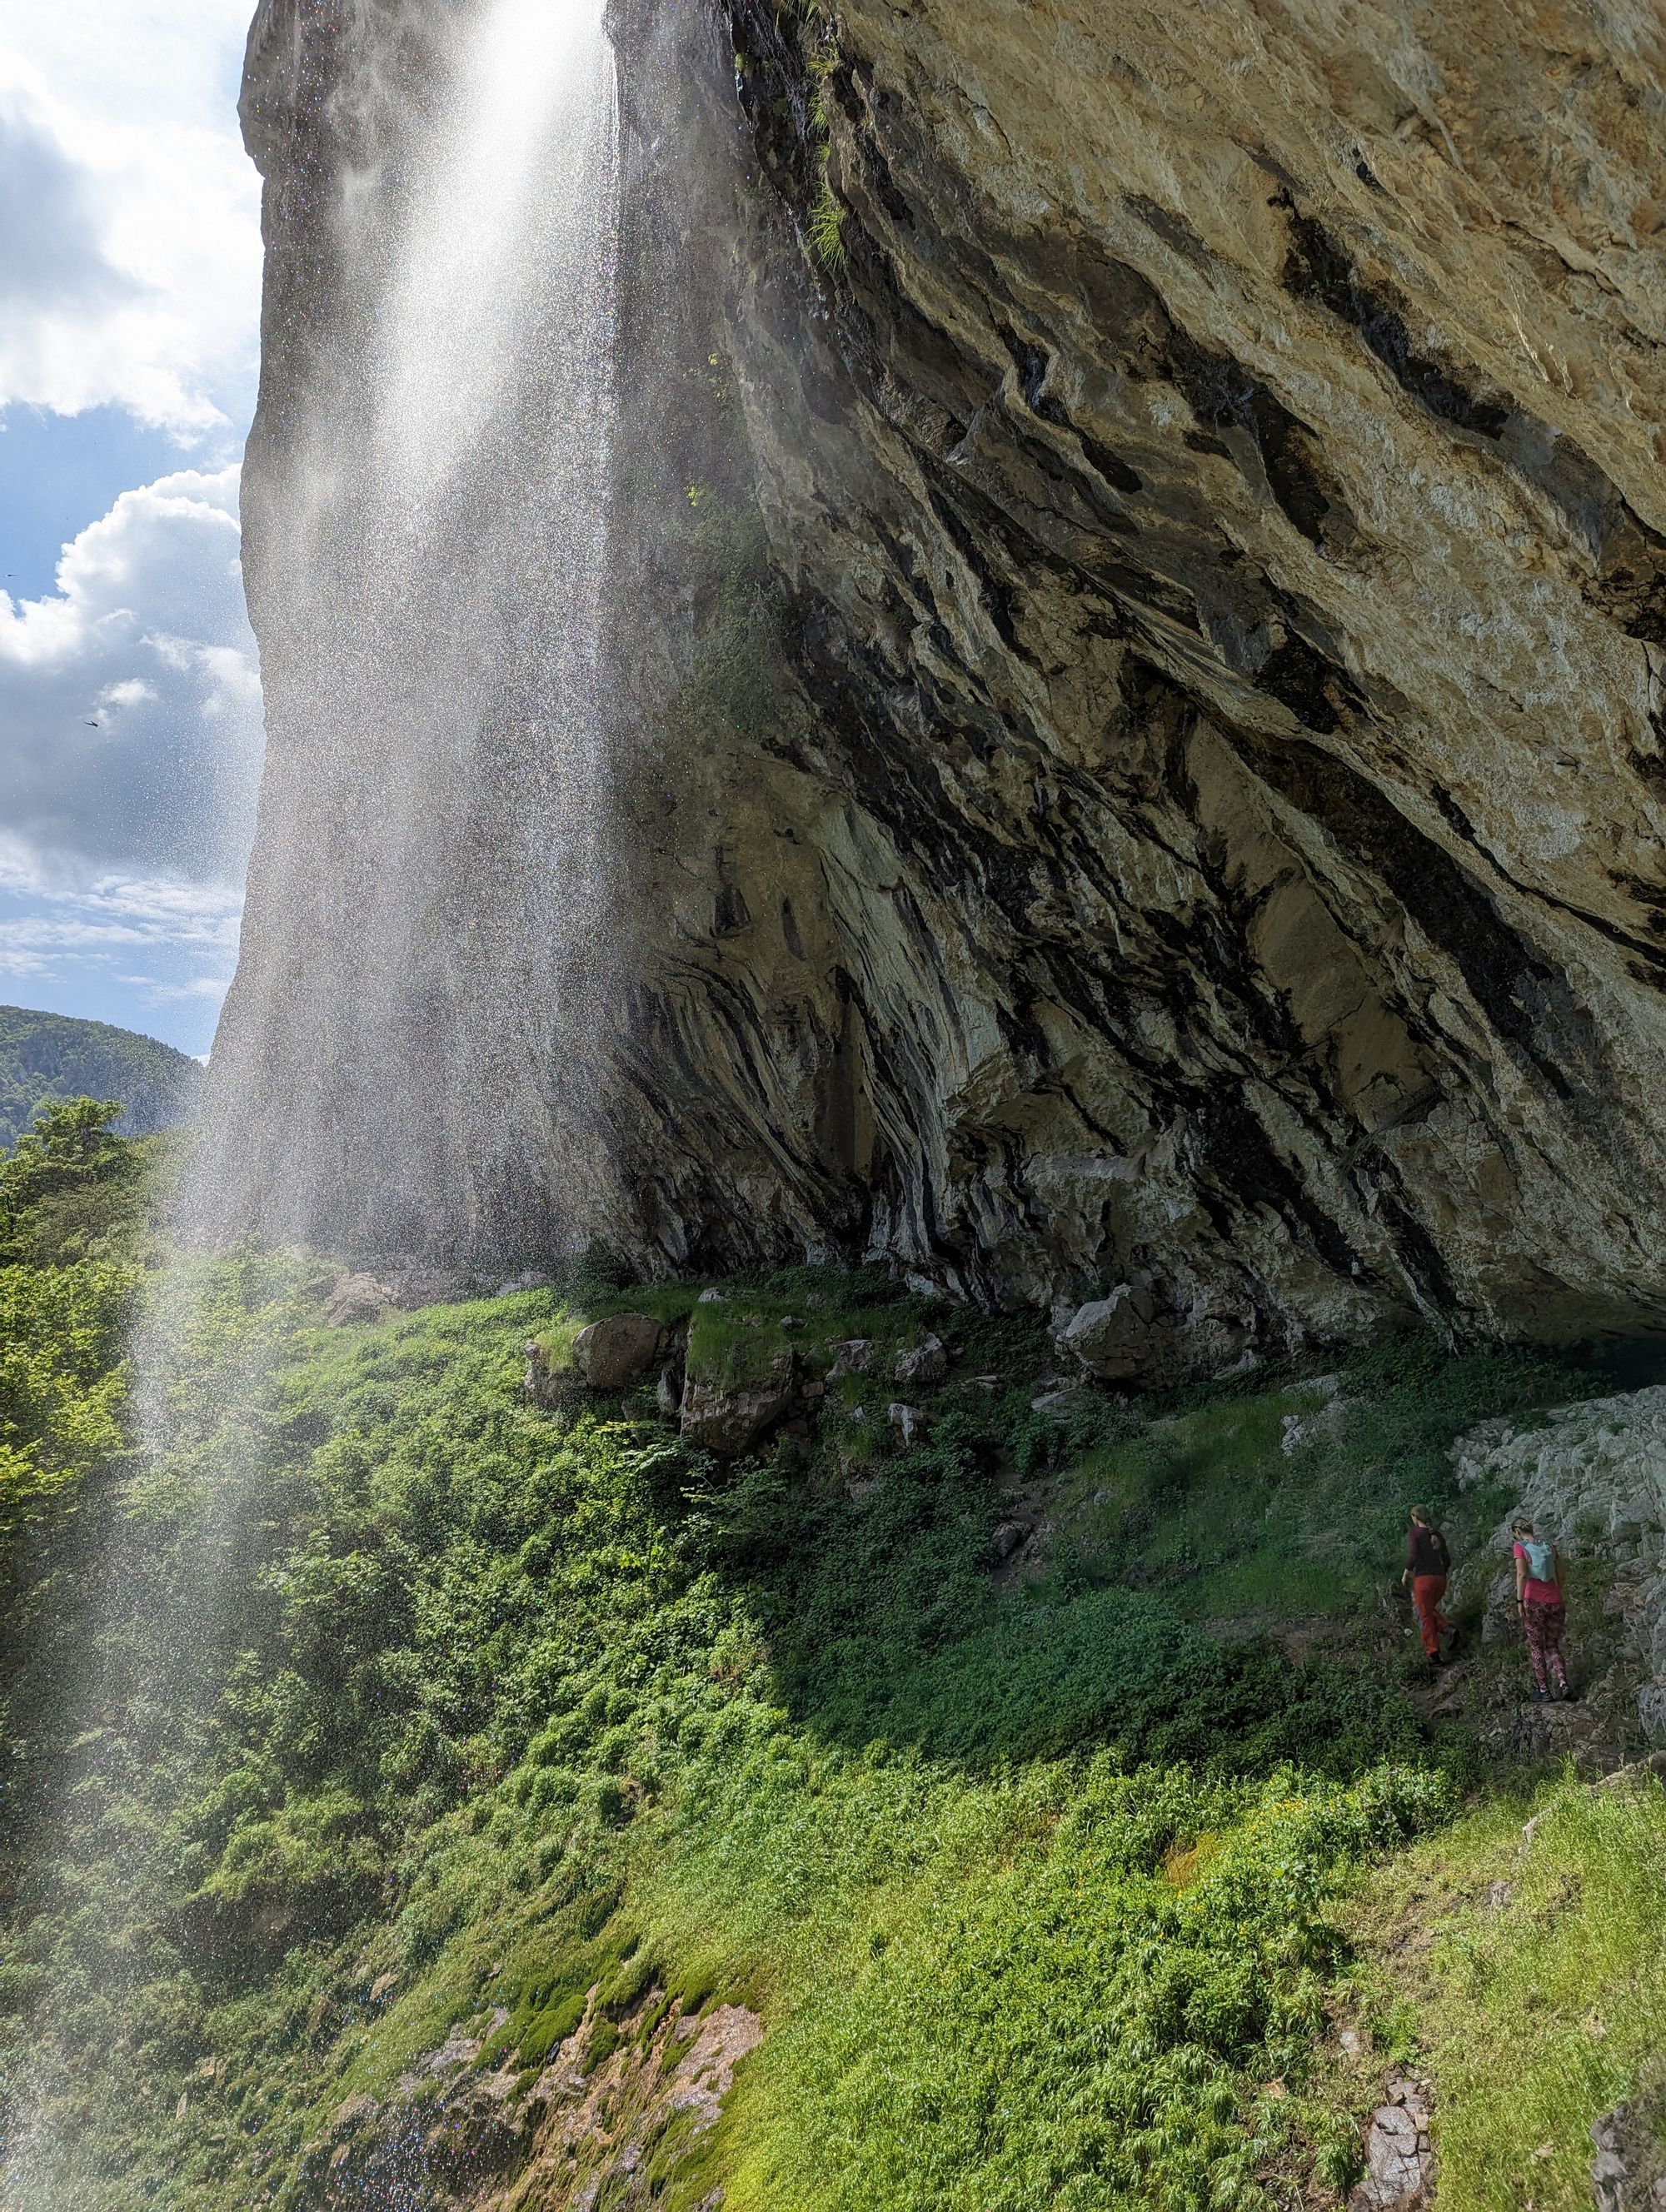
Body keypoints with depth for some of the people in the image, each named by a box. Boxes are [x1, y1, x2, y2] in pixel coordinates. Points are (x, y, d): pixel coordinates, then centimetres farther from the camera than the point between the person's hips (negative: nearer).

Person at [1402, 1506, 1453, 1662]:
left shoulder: (1413, 1533, -6)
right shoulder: (1437, 1534, 12)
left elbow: (1412, 1557, -18)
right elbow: (1447, 1560, 13)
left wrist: (1405, 1575, -3)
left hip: (1423, 1579, -6)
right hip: (1440, 1579, 6)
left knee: (1426, 1617, 4)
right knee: (1430, 1610, 25)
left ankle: (1434, 1654, -2)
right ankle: (1446, 1628, -3)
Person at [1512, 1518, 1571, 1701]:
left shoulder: (1520, 1547, -5)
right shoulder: (1549, 1544, 9)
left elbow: (1522, 1574, -17)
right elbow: (1560, 1576, 13)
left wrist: (1519, 1601, -13)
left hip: (1534, 1602, -4)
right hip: (1555, 1602, 4)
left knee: (1536, 1646, 10)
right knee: (1553, 1646, 15)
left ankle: (1543, 1689, 10)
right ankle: (1563, 1684, -3)